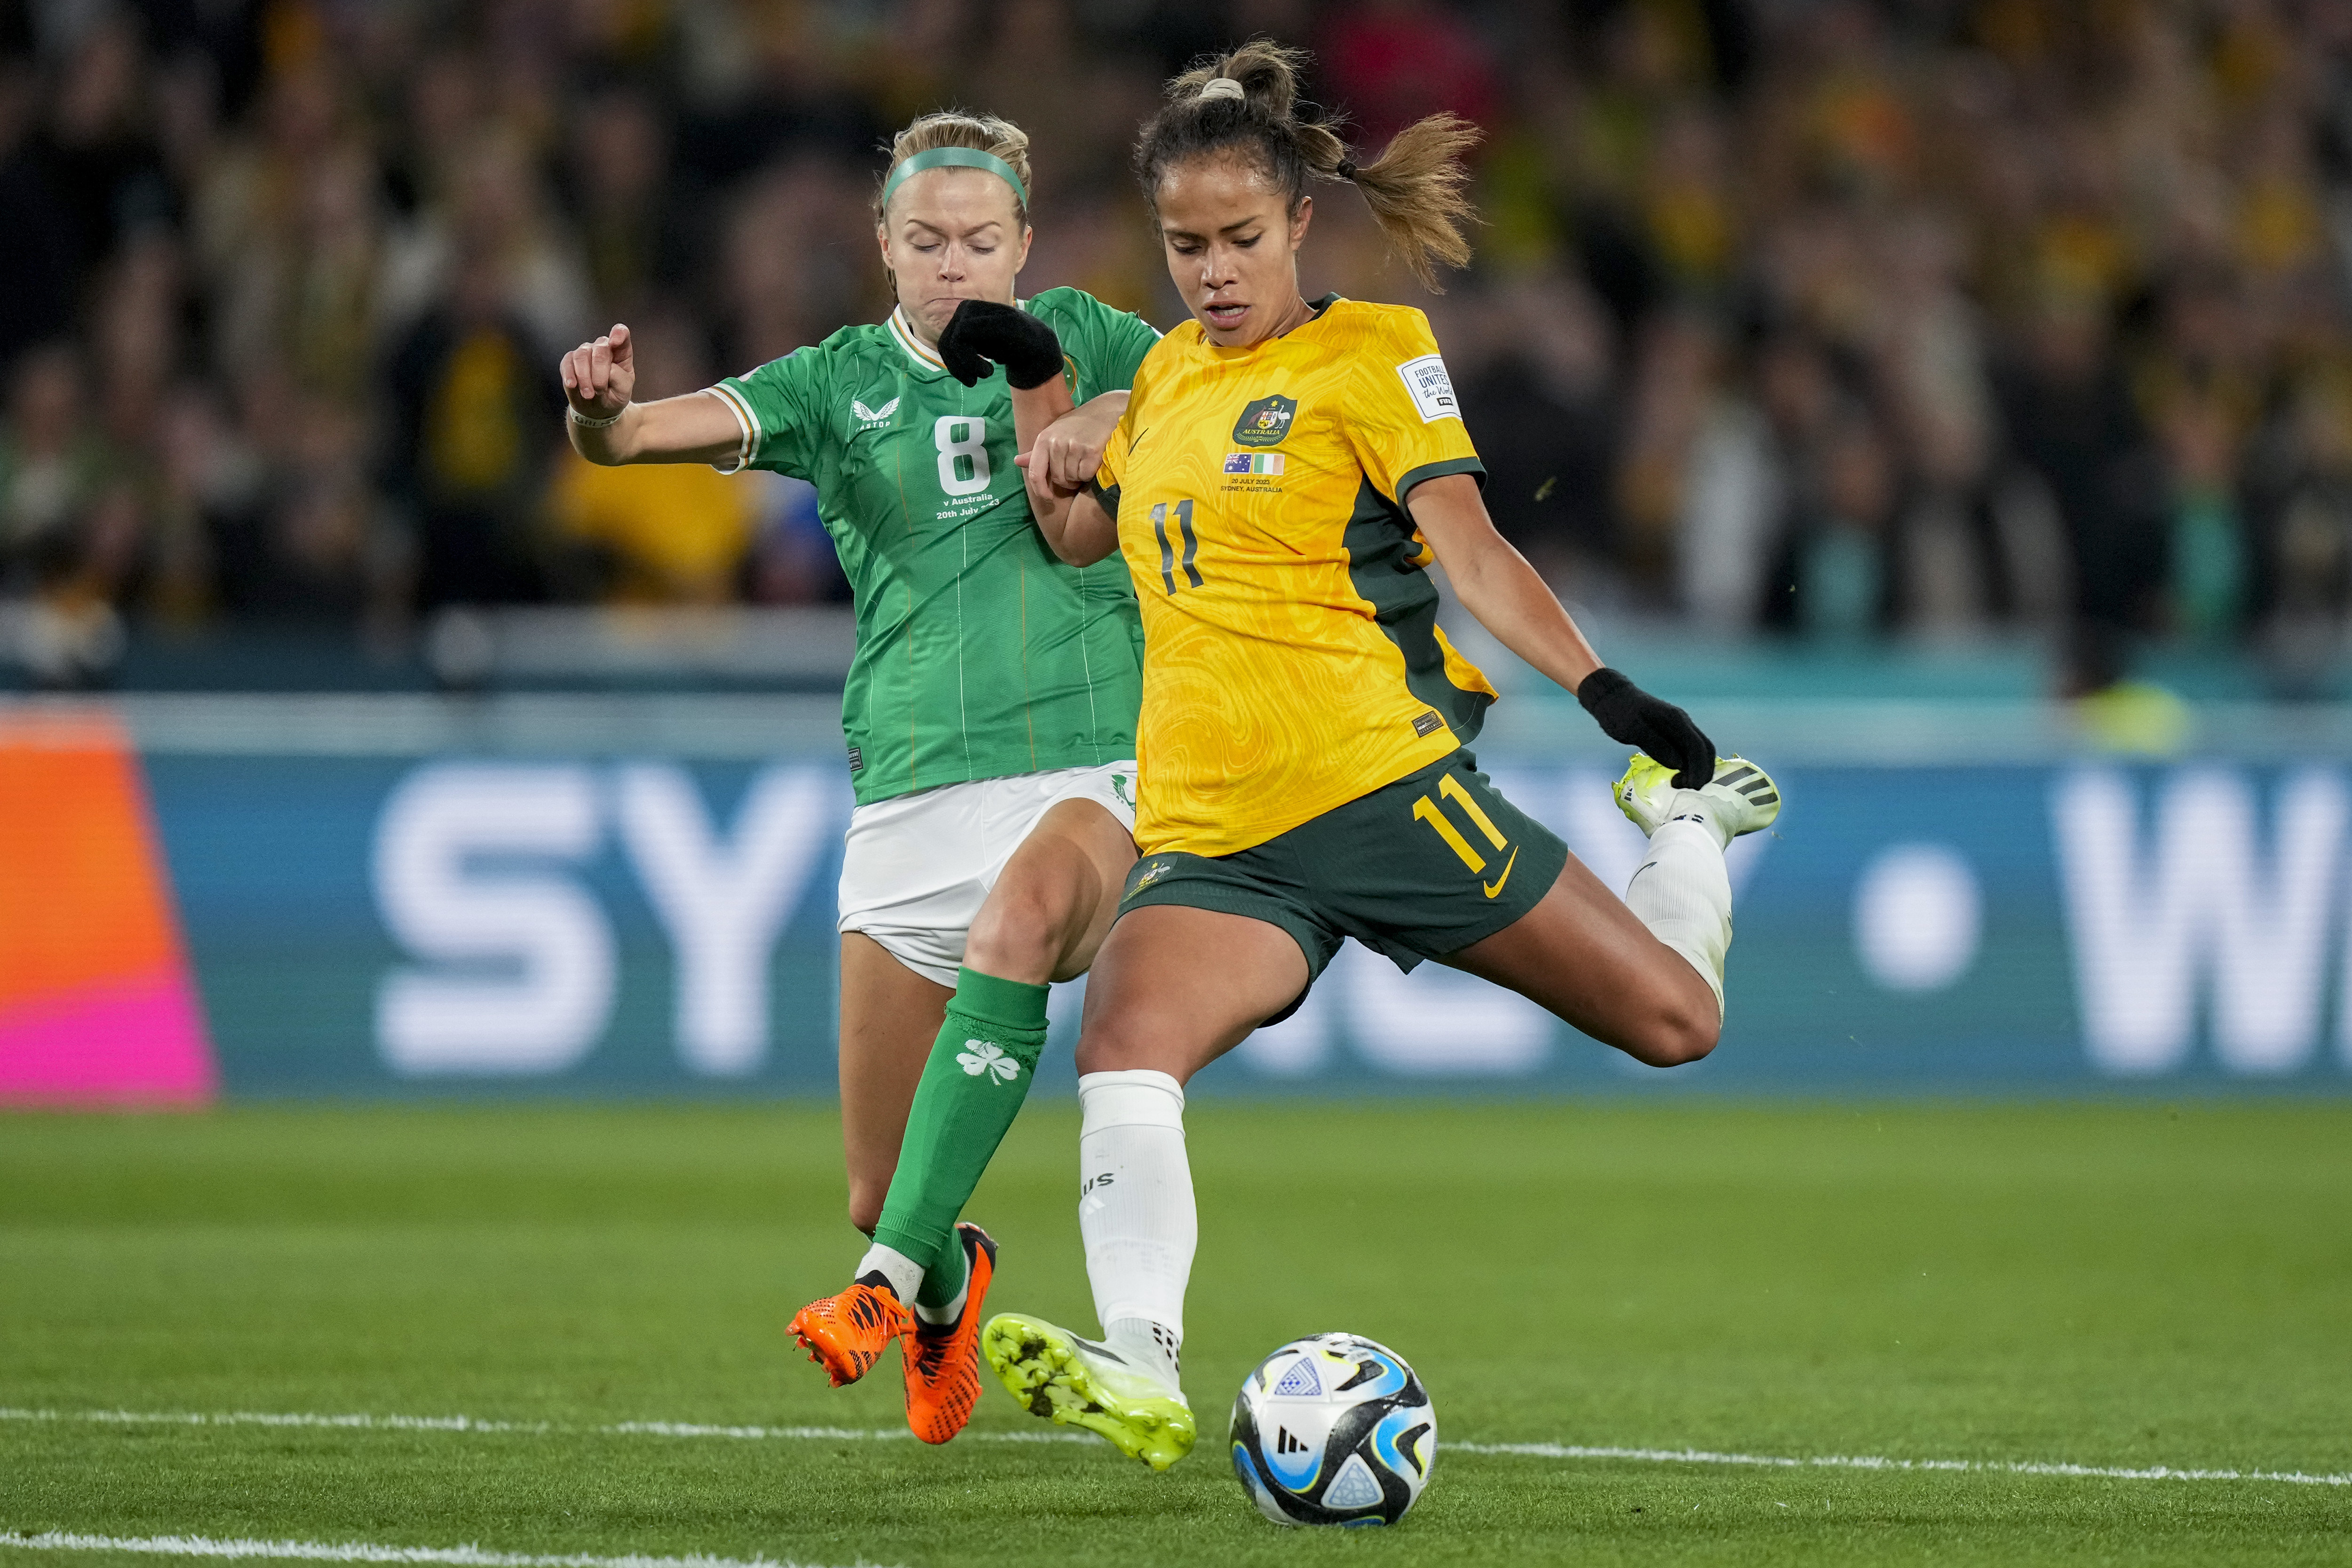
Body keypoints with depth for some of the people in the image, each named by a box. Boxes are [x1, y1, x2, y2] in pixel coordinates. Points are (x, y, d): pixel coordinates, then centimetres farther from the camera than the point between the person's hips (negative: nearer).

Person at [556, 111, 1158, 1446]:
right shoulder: (841, 384, 6)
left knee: (1023, 913, -39)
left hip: (1094, 765, -2)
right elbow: (663, 432, -8)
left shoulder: (1078, 339, 9)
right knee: (878, 1192, 2)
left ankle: (895, 1279, -38)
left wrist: (1118, 414, -8)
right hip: (913, 787, 2)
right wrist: (603, 412, -33)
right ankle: (950, 1291, 40)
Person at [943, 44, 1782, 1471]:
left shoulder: (1370, 354, 0)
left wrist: (1603, 688, -25)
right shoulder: (1169, 373, 16)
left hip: (1378, 785, -4)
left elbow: (1470, 549, -10)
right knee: (1123, 1047, -27)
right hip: (1211, 837, 4)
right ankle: (1142, 1376, -37)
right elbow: (1083, 534, 32)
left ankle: (1683, 819, 33)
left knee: (1675, 1020, 1)